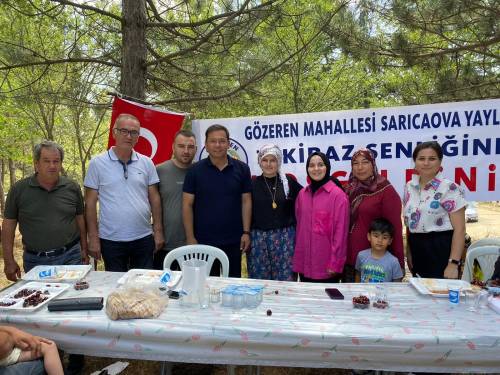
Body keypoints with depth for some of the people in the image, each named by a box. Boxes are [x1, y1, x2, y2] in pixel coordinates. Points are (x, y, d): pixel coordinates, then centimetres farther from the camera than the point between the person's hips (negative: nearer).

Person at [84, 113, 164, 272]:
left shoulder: (146, 163, 3)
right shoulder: (97, 163, -3)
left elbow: (154, 198, 5)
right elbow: (90, 203, -1)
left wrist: (158, 230, 1)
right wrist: (93, 237, -4)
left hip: (144, 238, 2)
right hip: (111, 240, -2)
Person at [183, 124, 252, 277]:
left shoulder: (242, 169, 0)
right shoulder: (195, 170, -3)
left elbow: (246, 201, 3)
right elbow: (187, 205, -3)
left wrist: (246, 232, -3)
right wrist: (190, 238, -6)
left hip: (233, 241, 1)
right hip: (203, 241, -1)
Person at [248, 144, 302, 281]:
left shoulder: (289, 182, 3)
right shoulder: (253, 184, 2)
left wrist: (293, 223, 4)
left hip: (284, 237, 0)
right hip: (258, 237, 0)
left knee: (285, 278, 3)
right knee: (259, 279, 6)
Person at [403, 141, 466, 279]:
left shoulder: (449, 188, -10)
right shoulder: (410, 187, 7)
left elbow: (459, 229, -12)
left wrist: (453, 263, -17)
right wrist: (409, 252, 12)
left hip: (441, 249, -5)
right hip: (417, 250, 6)